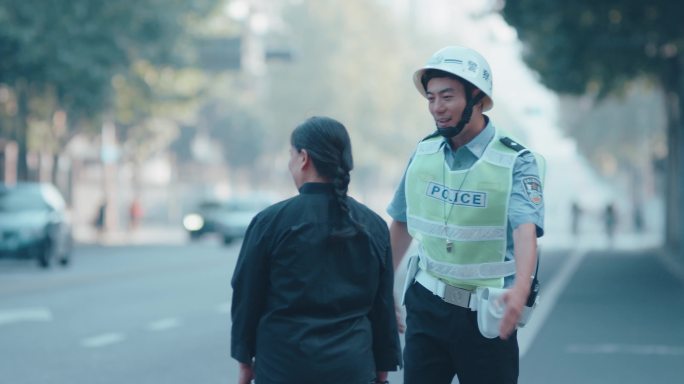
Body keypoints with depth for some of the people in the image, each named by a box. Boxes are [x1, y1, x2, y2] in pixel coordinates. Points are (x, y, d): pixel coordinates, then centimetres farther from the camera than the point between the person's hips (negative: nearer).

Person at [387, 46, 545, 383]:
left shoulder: (515, 162, -13)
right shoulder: (424, 153, 2)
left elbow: (525, 231, -28)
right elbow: (401, 223, 15)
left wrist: (521, 288, -46)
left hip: (486, 315, -4)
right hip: (426, 304, 4)